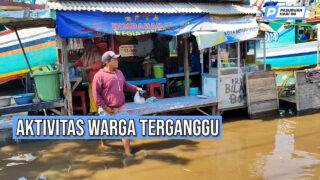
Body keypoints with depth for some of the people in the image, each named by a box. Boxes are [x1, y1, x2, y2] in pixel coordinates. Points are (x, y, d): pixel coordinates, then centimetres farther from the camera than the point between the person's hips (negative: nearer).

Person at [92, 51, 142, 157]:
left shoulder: (119, 72, 10)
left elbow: (125, 86, 22)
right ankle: (103, 144, 43)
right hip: (107, 110, -5)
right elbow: (96, 94, -14)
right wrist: (104, 107, -16)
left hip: (121, 108, 5)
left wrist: (136, 89, 6)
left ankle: (127, 151, 5)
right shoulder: (99, 75, -13)